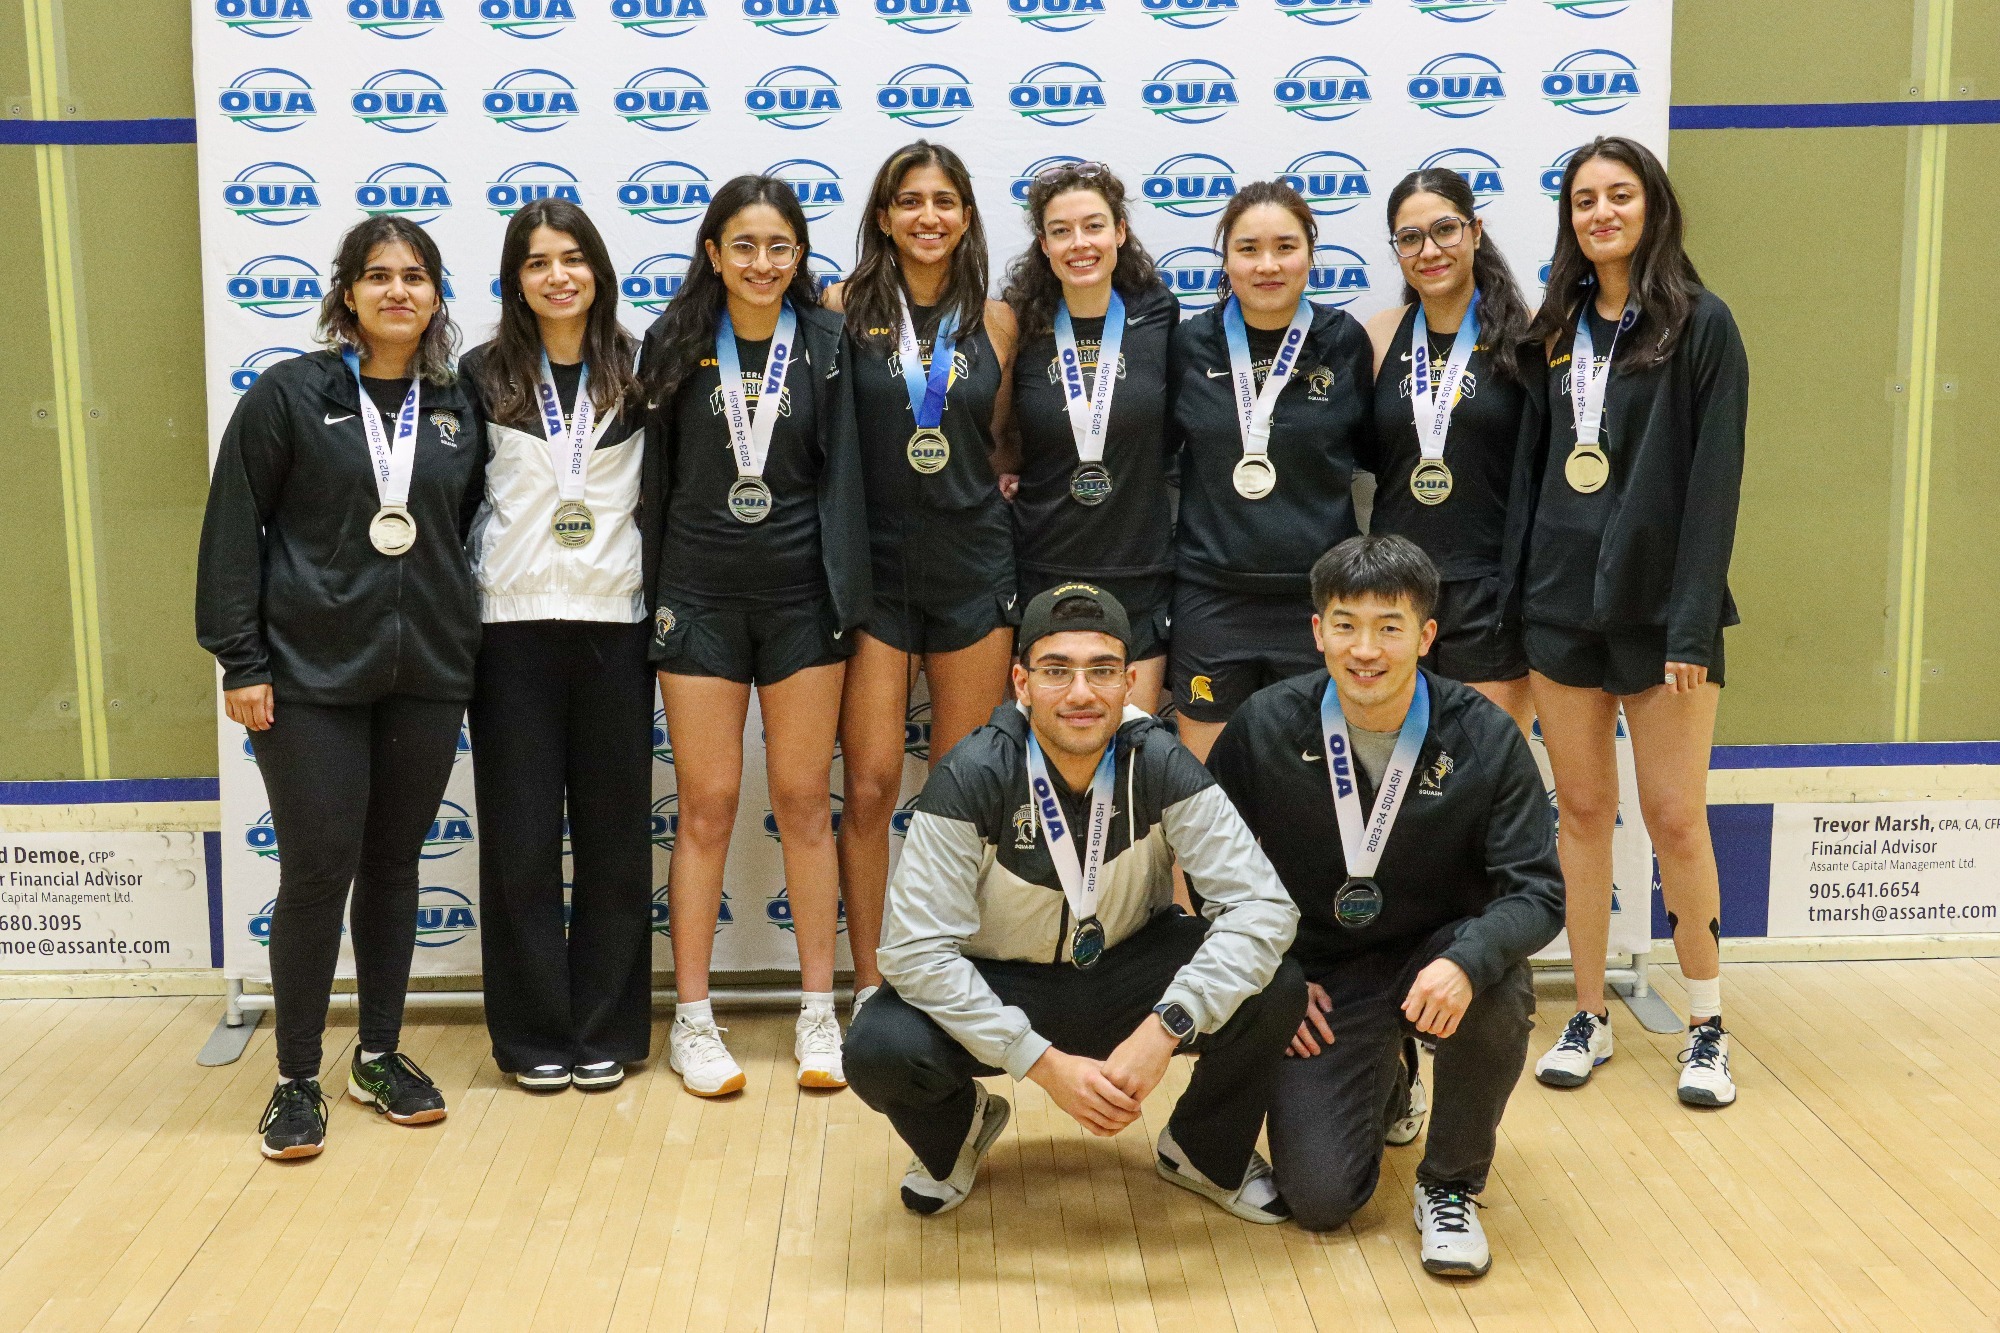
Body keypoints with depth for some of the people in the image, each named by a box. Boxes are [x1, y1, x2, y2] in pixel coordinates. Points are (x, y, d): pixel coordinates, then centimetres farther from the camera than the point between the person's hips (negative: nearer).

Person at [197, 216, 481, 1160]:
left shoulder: (456, 407, 8)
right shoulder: (289, 395, -3)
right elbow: (233, 529, -3)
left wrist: (461, 638, 6)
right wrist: (239, 661, -7)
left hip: (425, 673, 4)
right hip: (311, 674, -3)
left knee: (395, 863, 10)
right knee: (318, 868, -3)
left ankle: (379, 1055, 24)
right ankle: (297, 1079, 11)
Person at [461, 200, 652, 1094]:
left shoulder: (639, 370, 5)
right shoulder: (483, 374, 4)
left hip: (613, 620, 1)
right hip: (512, 622, 0)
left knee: (613, 829, 5)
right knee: (520, 834, 3)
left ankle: (607, 1030, 16)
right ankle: (533, 1035, 14)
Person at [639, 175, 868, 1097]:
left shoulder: (825, 342, 2)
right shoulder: (674, 344, 3)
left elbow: (840, 470, 0)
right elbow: (654, 473, 4)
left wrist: (844, 598, -6)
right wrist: (649, 599, 2)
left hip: (799, 595, 0)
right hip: (700, 596, 0)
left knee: (804, 801, 6)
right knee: (707, 804, 3)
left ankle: (818, 1013, 16)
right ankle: (692, 1021, 13)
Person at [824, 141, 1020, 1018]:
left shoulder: (994, 322, 6)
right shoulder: (845, 309, 0)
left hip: (972, 566, 2)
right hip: (873, 566, -2)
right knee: (870, 786, -2)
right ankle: (869, 985, 11)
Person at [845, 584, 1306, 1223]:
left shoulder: (1161, 765, -18)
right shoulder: (972, 776, -22)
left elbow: (1263, 906, -23)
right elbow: (916, 950, -24)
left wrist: (1166, 1027, -36)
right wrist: (1044, 1063, -31)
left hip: (1126, 971, 2)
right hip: (998, 989, -1)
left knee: (1276, 990, -25)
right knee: (880, 1052, -31)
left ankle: (1206, 1152, 8)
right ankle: (958, 1132, 9)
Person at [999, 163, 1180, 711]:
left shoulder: (1158, 318, -1)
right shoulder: (1020, 329, 0)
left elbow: (1176, 433, 10)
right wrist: (1005, 466, -6)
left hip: (1139, 579, 0)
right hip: (1043, 571, 0)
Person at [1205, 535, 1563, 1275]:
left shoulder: (1484, 737, -13)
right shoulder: (1264, 729, -10)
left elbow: (1538, 891, -16)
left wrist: (1466, 960, -37)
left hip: (1436, 958, 0)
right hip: (1319, 977, 1)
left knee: (1498, 988, -37)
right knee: (1319, 1200, -13)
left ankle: (1450, 1186, -6)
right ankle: (1382, 1084, 26)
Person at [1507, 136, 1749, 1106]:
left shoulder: (1700, 324, -4)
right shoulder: (1558, 328, 10)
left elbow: (1714, 479, -9)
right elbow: (1533, 464, 11)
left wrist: (1692, 623, -14)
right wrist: (1517, 589, 5)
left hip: (1657, 603, -4)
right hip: (1562, 599, 4)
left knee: (1675, 819, 0)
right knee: (1581, 809, 8)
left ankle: (1706, 1026, 17)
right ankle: (1589, 1018, 19)